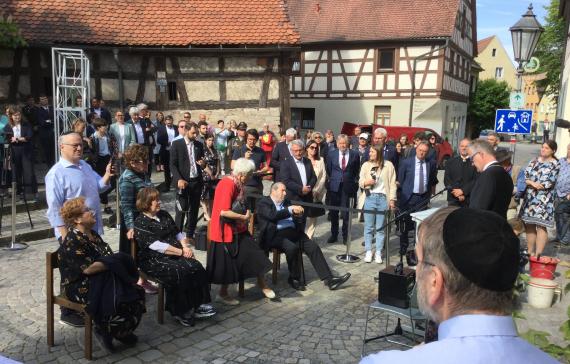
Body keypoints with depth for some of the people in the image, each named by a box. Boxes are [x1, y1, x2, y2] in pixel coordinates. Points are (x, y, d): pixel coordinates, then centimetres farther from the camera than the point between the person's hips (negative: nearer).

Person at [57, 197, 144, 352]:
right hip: (79, 287, -8)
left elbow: (109, 257, 12)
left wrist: (116, 261, -9)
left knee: (135, 292, -11)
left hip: (99, 280, 8)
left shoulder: (93, 234, 12)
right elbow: (88, 268, -25)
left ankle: (122, 332, 1)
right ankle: (105, 331, -4)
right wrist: (113, 264, -16)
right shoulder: (72, 241, -17)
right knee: (117, 297, -27)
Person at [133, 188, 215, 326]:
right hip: (154, 261, -6)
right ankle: (181, 312, -15)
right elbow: (155, 245, -14)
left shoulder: (164, 215, 18)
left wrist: (186, 247, -3)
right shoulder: (140, 223, -5)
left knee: (197, 267, -21)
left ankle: (199, 305, -15)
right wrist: (181, 252, -15)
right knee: (179, 273, -31)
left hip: (176, 255, 6)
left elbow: (178, 233, 18)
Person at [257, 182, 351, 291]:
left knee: (313, 246, -13)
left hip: (293, 232, 7)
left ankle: (329, 279, -14)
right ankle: (294, 279, -11)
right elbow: (272, 216, -15)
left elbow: (295, 217, 20)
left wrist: (297, 212, -3)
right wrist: (290, 210, -17)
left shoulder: (286, 202, 23)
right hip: (275, 235, -6)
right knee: (292, 248, -33)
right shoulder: (263, 203, 3)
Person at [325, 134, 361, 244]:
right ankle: (334, 235, 23)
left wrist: (354, 182, 9)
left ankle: (345, 236, 15)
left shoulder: (354, 155, -1)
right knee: (333, 212, 10)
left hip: (347, 186, -2)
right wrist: (331, 180, 11)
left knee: (346, 212, 2)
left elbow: (357, 171, 10)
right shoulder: (331, 154, 2)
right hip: (334, 186, 2)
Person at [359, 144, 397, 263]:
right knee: (368, 227, 3)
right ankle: (368, 251, 11)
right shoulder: (366, 165, 7)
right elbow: (360, 182, 9)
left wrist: (392, 199, -2)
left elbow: (392, 184, 3)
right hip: (369, 198, 1)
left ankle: (378, 253, 11)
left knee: (380, 228, 4)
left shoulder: (388, 165, 3)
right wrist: (366, 182, -13)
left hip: (383, 198, -1)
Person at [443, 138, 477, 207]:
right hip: (453, 199, 2)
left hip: (469, 199, -2)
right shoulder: (451, 162, 8)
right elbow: (447, 180, 3)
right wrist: (457, 193, -8)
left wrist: (463, 191, -14)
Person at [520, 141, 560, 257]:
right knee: (529, 225, 8)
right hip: (529, 198, 5)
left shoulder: (555, 164, -1)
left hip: (544, 199, -5)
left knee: (541, 226, -8)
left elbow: (550, 182, -11)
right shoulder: (534, 161, 12)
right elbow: (525, 176, 3)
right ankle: (530, 252, 17)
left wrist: (532, 184, -7)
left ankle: (537, 254, -7)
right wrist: (533, 183, -17)